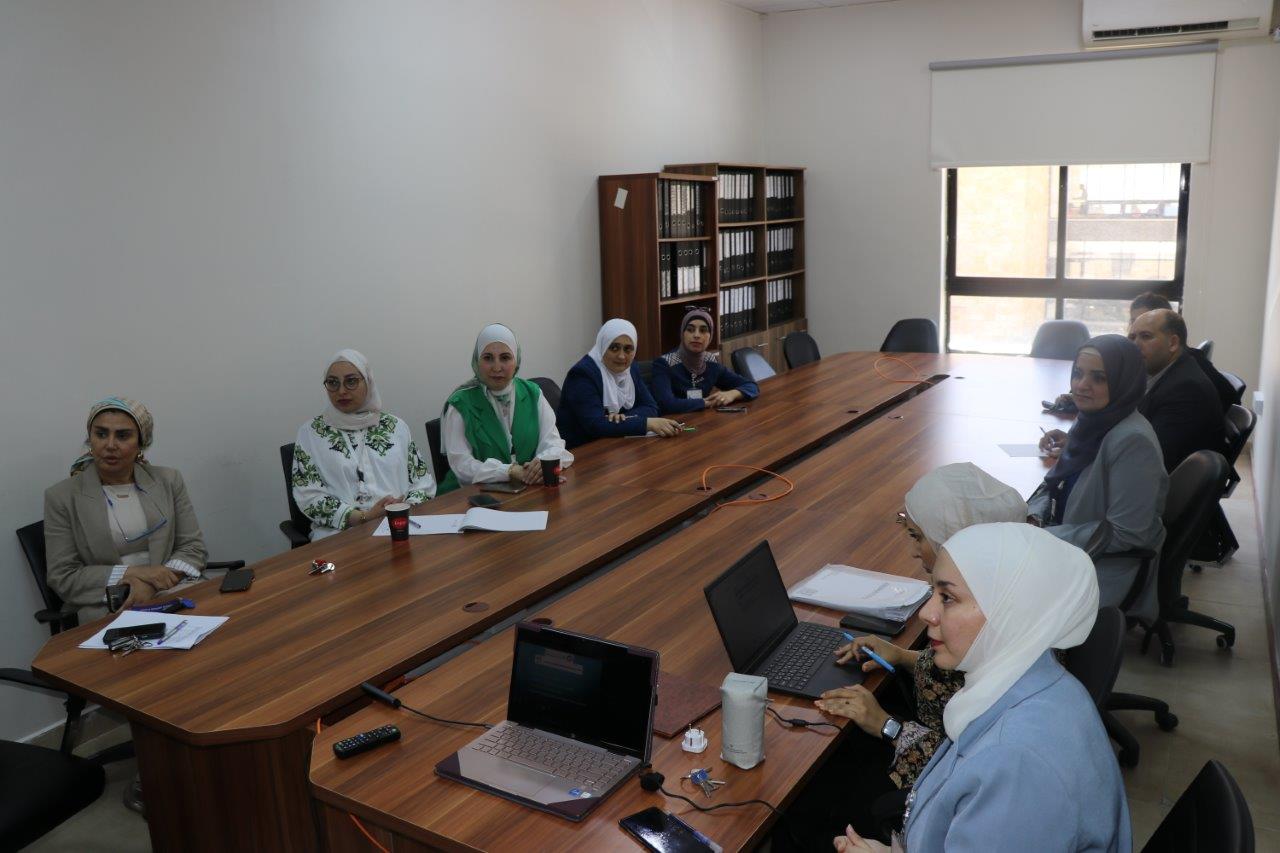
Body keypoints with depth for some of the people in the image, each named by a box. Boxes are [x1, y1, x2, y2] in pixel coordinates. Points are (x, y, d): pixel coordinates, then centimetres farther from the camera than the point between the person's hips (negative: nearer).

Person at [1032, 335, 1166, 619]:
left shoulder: (1133, 441, -22)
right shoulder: (1093, 421, 2)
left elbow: (1125, 534, -22)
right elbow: (1056, 483, 14)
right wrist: (1033, 519, -7)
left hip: (1105, 569, -7)